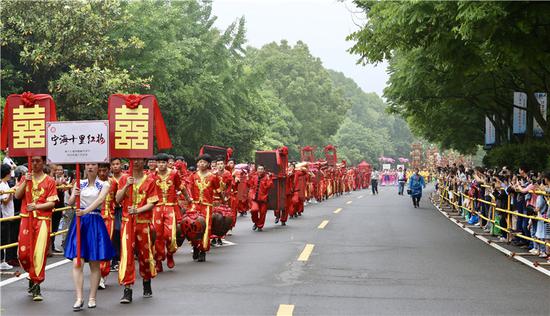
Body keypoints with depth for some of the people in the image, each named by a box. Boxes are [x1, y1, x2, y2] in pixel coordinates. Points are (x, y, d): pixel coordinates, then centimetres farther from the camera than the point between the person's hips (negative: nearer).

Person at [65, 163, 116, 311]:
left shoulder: (104, 185, 3)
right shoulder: (79, 184, 12)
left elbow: (99, 200, -14)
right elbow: (70, 203, 5)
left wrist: (85, 211, -30)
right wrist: (74, 196, -18)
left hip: (95, 223, -2)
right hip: (79, 222, 2)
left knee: (94, 264, 3)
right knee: (77, 263, -9)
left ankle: (92, 298, 11)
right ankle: (79, 298, -9)